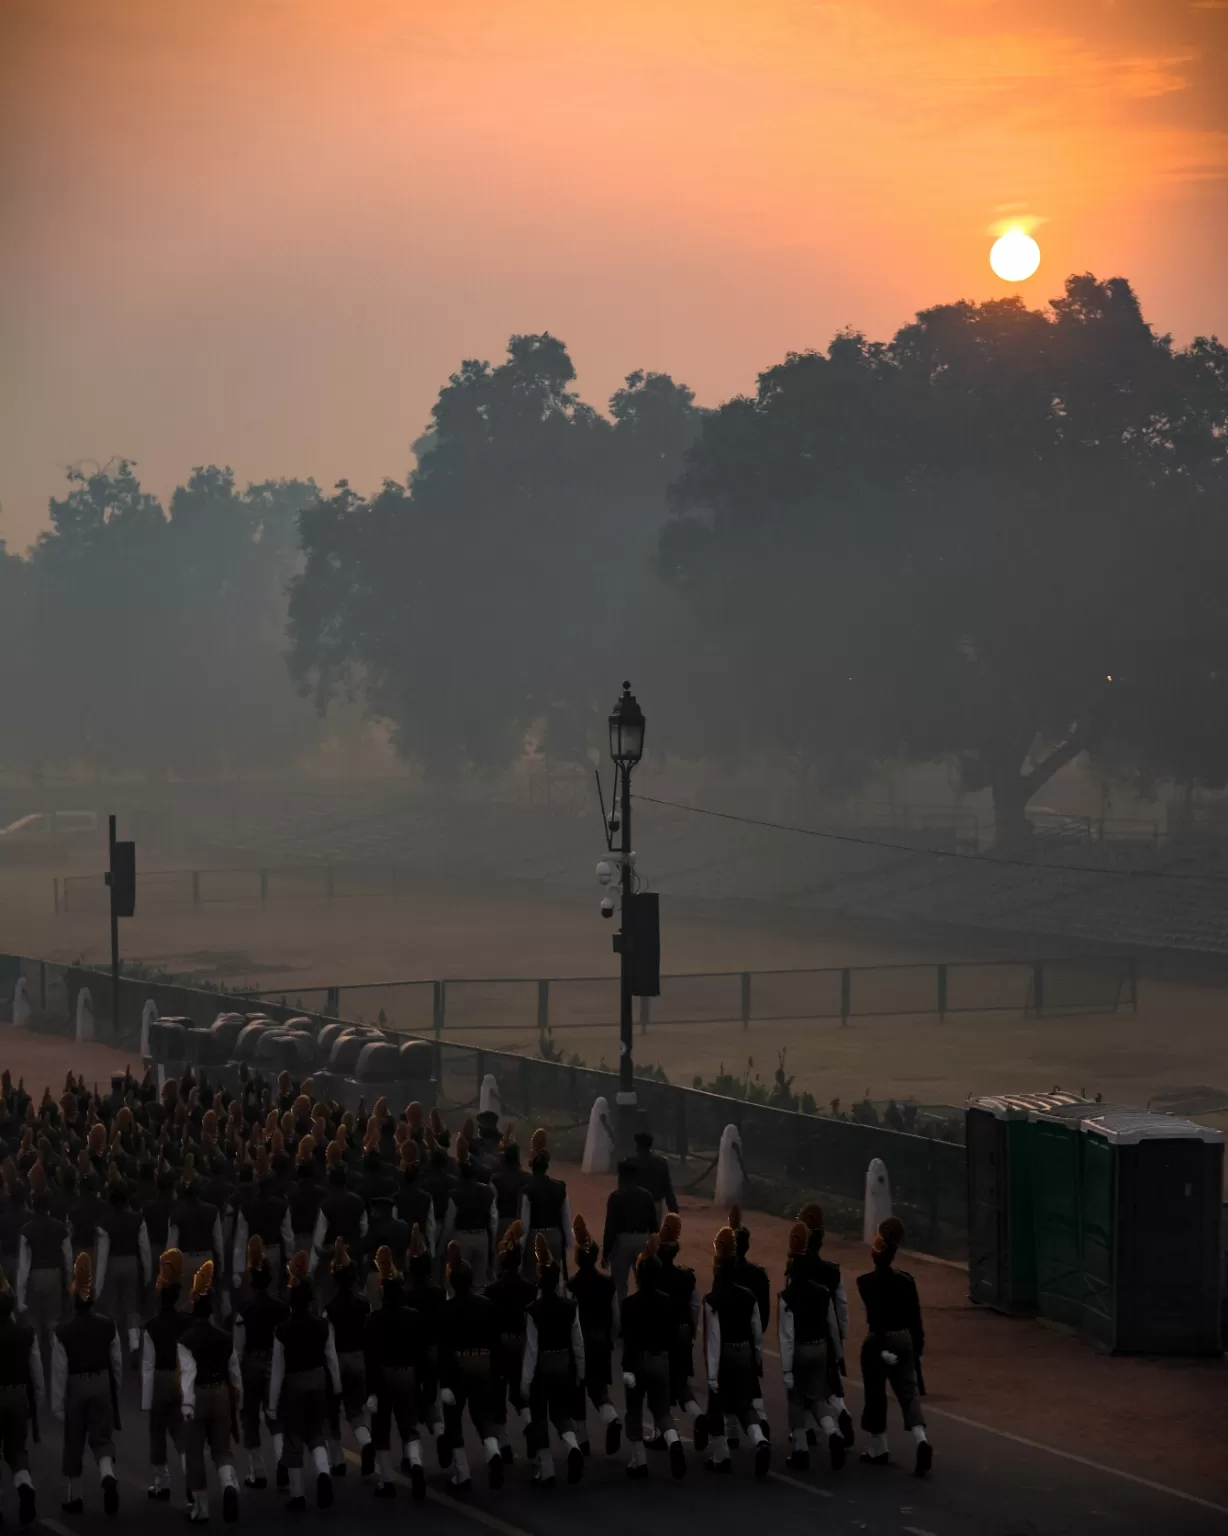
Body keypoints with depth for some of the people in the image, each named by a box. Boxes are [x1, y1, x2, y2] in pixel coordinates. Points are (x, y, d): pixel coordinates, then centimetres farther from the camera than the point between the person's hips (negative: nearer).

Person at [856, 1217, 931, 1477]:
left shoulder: (867, 1282, -13)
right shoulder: (906, 1280, 0)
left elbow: (875, 1315, -22)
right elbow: (915, 1316, 4)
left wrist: (882, 1347, -24)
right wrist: (918, 1346, 13)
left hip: (878, 1340, -4)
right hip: (904, 1339, 4)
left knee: (876, 1395, 11)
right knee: (908, 1391, 3)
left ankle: (878, 1450, 20)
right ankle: (922, 1440, -19)